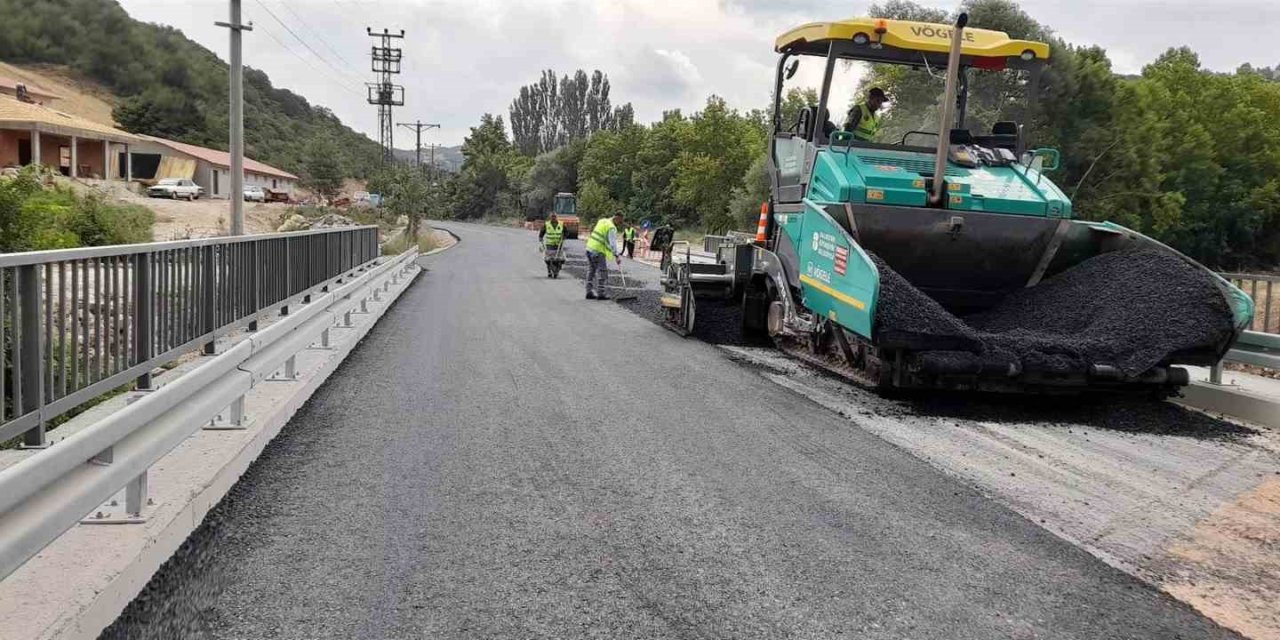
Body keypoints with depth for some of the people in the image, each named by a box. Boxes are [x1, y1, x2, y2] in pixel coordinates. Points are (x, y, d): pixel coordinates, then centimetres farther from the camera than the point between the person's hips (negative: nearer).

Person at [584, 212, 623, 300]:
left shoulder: (602, 221, 14)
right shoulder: (611, 228, -13)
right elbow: (612, 243, -20)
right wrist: (616, 255, -22)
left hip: (590, 247, 9)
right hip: (598, 251, -9)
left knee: (591, 271, 13)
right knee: (602, 272, -3)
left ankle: (589, 292, 16)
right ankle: (600, 293, -3)